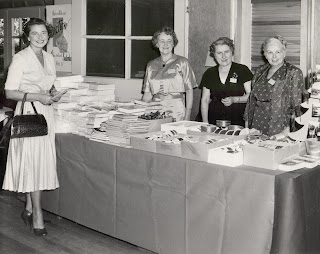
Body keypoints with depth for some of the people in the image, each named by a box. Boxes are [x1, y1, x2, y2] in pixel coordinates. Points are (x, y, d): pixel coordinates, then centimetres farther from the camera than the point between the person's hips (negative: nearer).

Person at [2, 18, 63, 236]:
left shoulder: (49, 58, 12)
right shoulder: (20, 58, -9)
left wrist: (53, 95, 2)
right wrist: (38, 97, -18)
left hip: (46, 113, 7)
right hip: (29, 114, -7)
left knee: (42, 161, 9)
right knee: (33, 162, -6)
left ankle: (29, 209, 22)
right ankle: (37, 216, 1)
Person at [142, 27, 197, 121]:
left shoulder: (182, 63, 4)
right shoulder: (151, 65, 13)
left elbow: (189, 90, 2)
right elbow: (147, 94, 15)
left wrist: (187, 116, -6)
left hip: (176, 110, -2)